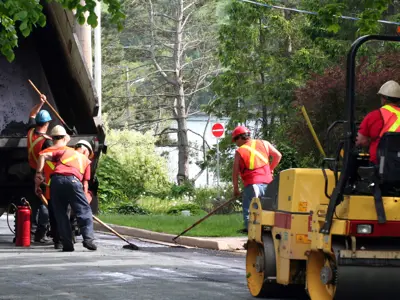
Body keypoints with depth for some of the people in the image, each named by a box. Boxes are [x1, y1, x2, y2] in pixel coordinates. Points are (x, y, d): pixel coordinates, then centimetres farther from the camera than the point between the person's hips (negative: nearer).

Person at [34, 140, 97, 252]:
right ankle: (88, 239, -10)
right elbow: (85, 184, 19)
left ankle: (67, 244, 3)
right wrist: (84, 199, 22)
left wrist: (38, 173, 16)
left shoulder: (65, 151, 32)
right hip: (73, 180, -2)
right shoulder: (86, 161, 28)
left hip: (56, 180, 2)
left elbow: (43, 156, 19)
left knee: (60, 213, 8)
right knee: (84, 211, 5)